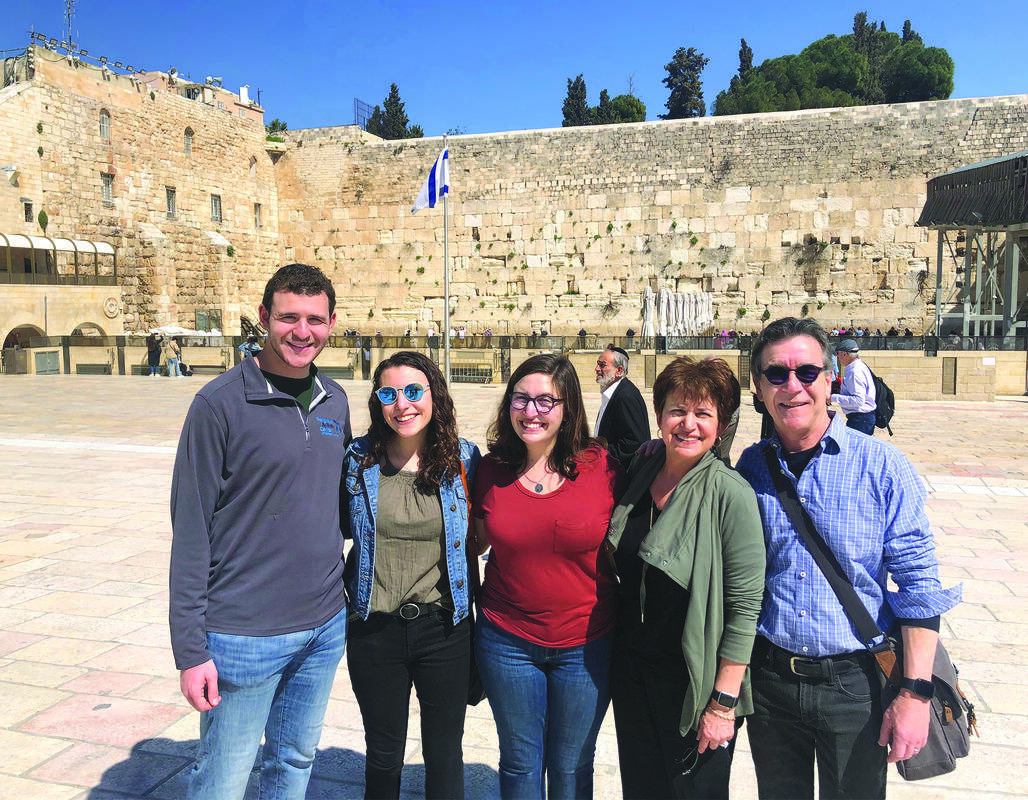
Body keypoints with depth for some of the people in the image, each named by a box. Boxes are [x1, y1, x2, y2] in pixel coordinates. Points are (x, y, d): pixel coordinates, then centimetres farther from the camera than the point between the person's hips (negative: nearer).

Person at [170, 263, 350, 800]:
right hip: (245, 635, -5)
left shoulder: (334, 400, 5)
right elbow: (191, 530, -12)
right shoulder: (221, 403, -13)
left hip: (326, 627, 5)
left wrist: (343, 590, 12)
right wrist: (190, 650, -12)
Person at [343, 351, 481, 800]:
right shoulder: (357, 459, -6)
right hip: (374, 629, 1)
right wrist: (341, 589, 0)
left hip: (444, 629, 0)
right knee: (383, 755, 19)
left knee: (444, 756, 16)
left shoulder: (462, 458, -6)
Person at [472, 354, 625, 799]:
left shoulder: (601, 466, -10)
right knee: (520, 762, 19)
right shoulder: (492, 469, -4)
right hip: (507, 641, 2)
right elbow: (477, 541, 9)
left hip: (586, 644, -1)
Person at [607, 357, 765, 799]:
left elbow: (745, 606, -17)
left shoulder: (730, 494, -19)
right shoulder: (641, 472, -1)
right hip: (631, 667, 5)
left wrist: (723, 704, -17)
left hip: (693, 679, -5)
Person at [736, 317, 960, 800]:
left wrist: (915, 693, -13)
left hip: (855, 682, -2)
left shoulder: (882, 467, -9)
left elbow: (918, 586, -8)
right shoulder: (749, 467, -2)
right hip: (769, 679, 2)